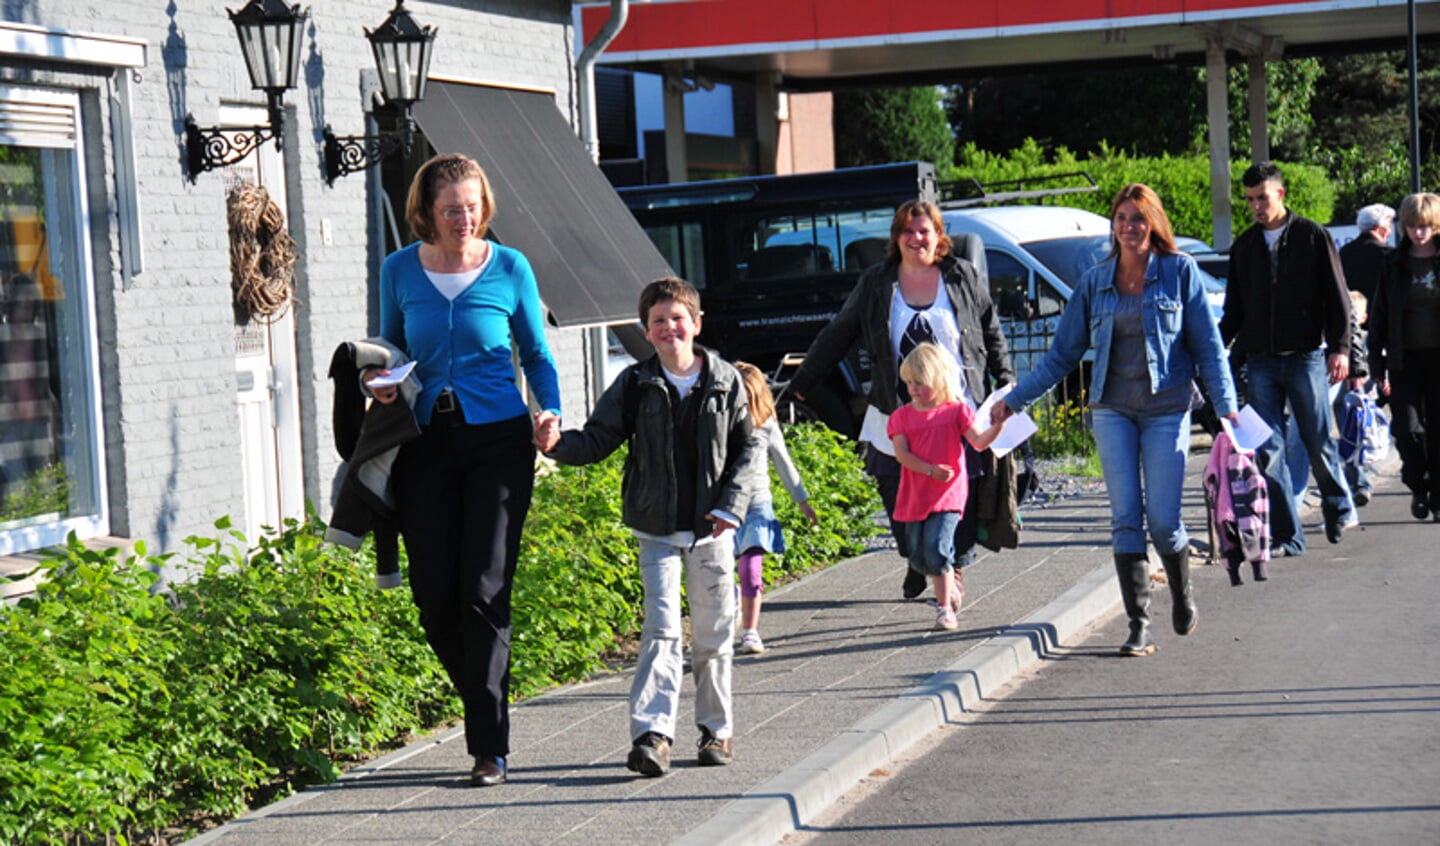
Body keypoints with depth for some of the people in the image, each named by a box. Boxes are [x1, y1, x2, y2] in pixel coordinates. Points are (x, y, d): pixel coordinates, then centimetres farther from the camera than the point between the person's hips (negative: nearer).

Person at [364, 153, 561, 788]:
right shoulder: (400, 271, 5)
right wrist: (383, 380, -2)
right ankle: (483, 703, 24)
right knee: (434, 594, -1)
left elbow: (537, 355, 10)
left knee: (484, 592, -7)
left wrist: (551, 411, -7)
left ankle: (489, 746, 0)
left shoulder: (509, 269, 1)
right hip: (427, 441, 2)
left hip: (499, 439, -2)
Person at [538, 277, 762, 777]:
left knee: (713, 633, 9)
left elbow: (748, 449, 5)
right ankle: (652, 733, -15)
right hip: (657, 529, -1)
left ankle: (717, 727, 22)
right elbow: (598, 440, 0)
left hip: (711, 529, 1)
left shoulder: (725, 382, 1)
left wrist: (731, 505, -5)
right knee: (662, 628, -11)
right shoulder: (635, 385, 0)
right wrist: (558, 445, -20)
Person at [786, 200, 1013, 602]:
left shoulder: (962, 277, 7)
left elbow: (991, 331, 16)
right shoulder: (876, 283, 8)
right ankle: (916, 564, 22)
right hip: (897, 414, 1)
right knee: (898, 493, 0)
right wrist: (800, 383, 14)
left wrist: (1006, 380, 12)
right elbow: (837, 335, 14)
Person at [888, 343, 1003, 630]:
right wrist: (931, 470, -19)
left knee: (937, 547, -19)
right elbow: (901, 453, -6)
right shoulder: (902, 416, 5)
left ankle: (945, 607, -10)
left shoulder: (957, 411, 0)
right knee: (919, 558, 9)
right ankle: (950, 588, 37)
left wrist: (996, 426, -30)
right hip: (914, 496, 4)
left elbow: (979, 441, -11)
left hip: (948, 494, -4)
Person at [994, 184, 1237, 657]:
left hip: (1167, 409, -2)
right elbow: (1064, 352, 12)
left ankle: (1183, 596, 25)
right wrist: (1015, 400, 9)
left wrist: (1225, 403, -6)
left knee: (1163, 520, -4)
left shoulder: (1180, 272, 1)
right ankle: (1139, 625, 0)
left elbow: (1208, 344, 2)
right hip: (1112, 409, 2)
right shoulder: (1096, 281, 8)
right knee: (1126, 518, -3)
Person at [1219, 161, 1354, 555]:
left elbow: (1337, 297, 1)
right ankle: (1286, 535, 1)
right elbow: (1234, 311, 17)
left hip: (1305, 357, -3)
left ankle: (1339, 508, 28)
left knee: (1319, 444, 3)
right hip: (1260, 363, 3)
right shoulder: (1244, 247, 12)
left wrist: (1339, 348, -8)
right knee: (1268, 450, -3)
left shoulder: (1313, 237, 2)